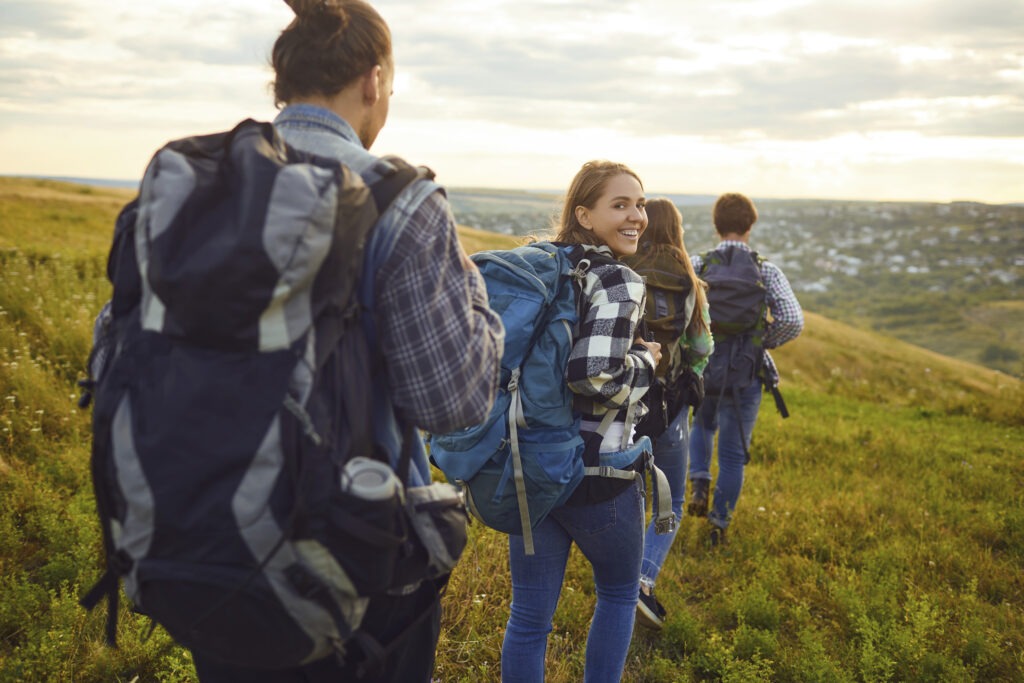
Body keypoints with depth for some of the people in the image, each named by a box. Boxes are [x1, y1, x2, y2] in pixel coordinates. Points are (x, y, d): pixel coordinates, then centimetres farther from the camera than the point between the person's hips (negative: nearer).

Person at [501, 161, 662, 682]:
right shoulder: (619, 283, -16)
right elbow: (597, 377, -27)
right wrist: (646, 360, -9)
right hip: (596, 476, -6)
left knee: (529, 616, 13)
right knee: (619, 592, 22)